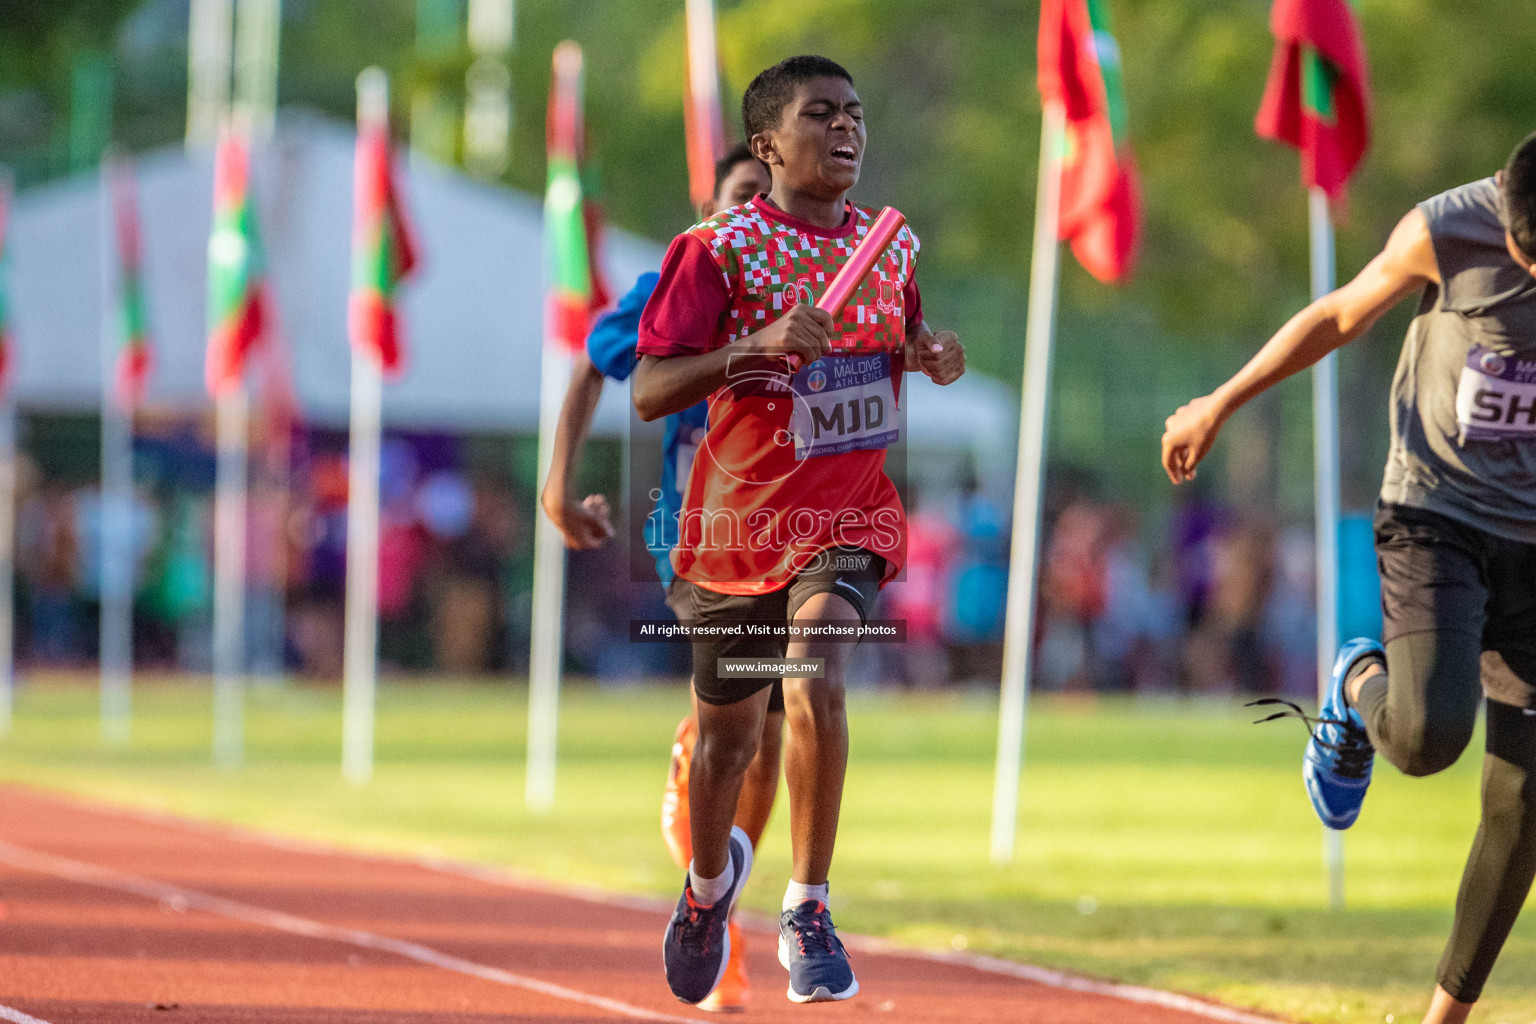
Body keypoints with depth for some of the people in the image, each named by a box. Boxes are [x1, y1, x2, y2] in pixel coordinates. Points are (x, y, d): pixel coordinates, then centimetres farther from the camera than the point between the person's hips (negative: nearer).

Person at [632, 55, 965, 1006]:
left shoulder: (893, 245, 6)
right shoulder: (719, 248, -9)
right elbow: (649, 391, -13)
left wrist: (936, 356, 1)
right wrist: (759, 345, -26)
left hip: (851, 517, 1)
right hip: (740, 519, -1)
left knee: (816, 684, -26)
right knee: (729, 733, 13)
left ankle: (808, 912, -17)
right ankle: (710, 883, 46)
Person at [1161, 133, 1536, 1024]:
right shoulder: (1445, 234, -14)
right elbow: (1340, 317, 5)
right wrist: (1220, 407, 15)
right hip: (1435, 518, -2)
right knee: (1428, 737, -27)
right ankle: (1361, 688, 11)